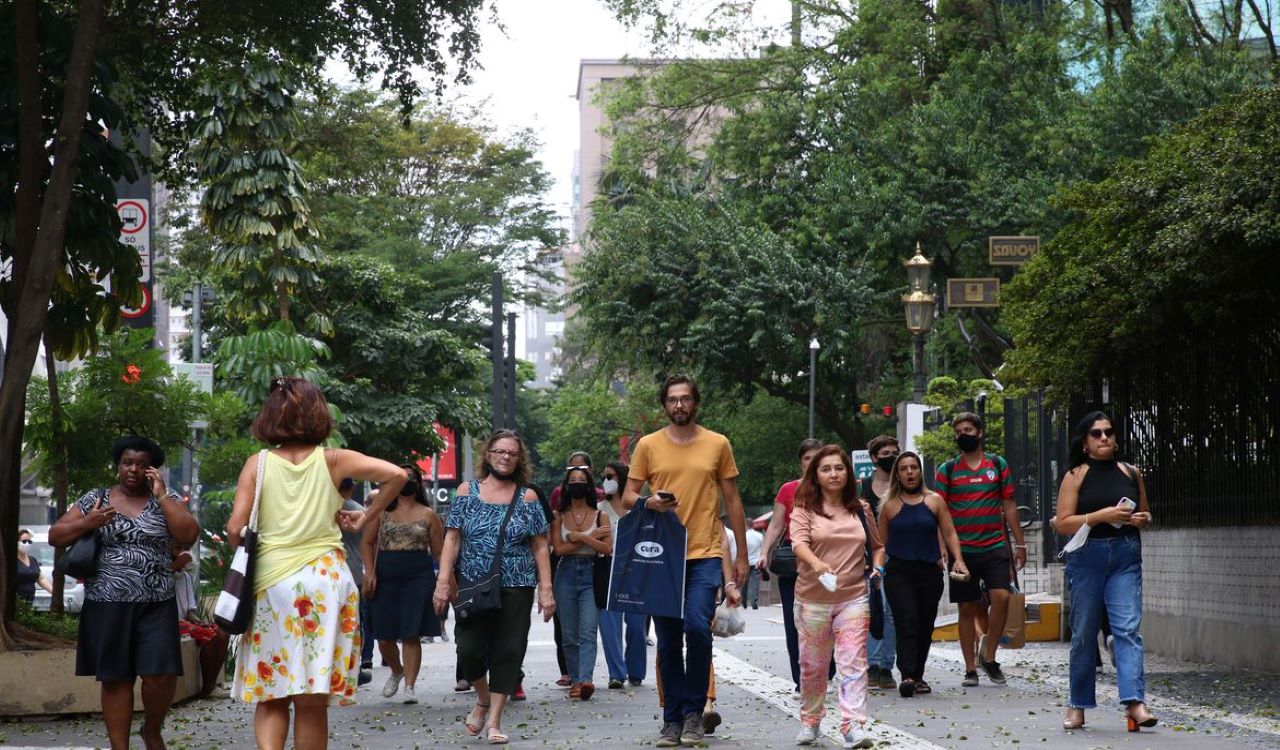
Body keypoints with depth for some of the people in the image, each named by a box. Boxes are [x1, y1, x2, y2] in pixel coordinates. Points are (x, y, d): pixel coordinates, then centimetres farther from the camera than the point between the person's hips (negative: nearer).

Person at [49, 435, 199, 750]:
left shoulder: (167, 499, 7)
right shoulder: (95, 499, 8)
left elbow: (188, 535, -8)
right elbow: (55, 536, 8)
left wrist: (161, 494, -9)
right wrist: (87, 523, -10)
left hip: (155, 607, 0)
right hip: (107, 606, 0)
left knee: (161, 676, -9)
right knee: (116, 678, 2)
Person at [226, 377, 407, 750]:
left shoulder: (257, 464, 2)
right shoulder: (333, 460, 1)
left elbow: (235, 528, -3)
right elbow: (396, 475, -8)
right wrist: (366, 517, 4)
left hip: (270, 582, 0)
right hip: (325, 580, 0)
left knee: (270, 697, 8)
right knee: (312, 701, 5)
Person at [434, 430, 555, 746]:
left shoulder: (527, 497, 5)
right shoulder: (467, 492, 6)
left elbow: (540, 547, 4)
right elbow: (453, 539, 3)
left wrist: (546, 589, -3)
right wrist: (444, 580, -7)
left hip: (515, 589, 0)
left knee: (507, 652, 0)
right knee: (469, 648, -7)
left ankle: (494, 720, 9)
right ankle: (483, 700, 23)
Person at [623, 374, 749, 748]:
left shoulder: (717, 444, 6)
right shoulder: (648, 445, 6)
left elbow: (732, 501, 10)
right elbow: (628, 498, 8)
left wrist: (742, 556, 7)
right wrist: (648, 502, -16)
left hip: (704, 555, -1)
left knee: (697, 627, -18)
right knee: (668, 643, 5)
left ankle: (694, 711, -2)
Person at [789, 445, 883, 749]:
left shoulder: (861, 510, 10)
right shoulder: (804, 509, -1)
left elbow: (877, 545, 24)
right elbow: (799, 543, -19)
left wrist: (876, 566, 3)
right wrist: (817, 564, -39)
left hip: (854, 598, 1)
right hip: (813, 599, -1)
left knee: (853, 663, -10)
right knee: (813, 666, 10)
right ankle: (810, 722, 29)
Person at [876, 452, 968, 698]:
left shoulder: (934, 501, 7)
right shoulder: (890, 506, 5)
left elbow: (949, 533, 5)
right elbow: (882, 542, 8)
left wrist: (958, 560, -7)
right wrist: (878, 568, 3)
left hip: (930, 571, 2)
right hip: (898, 571, -2)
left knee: (925, 626, 7)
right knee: (907, 621, -15)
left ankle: (918, 675, 21)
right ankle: (907, 676, -22)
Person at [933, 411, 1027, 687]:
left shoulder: (998, 465, 9)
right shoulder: (947, 470, 5)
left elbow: (1008, 505, 12)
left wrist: (1020, 544, 10)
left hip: (995, 547, 0)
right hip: (962, 549, 0)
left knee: (1001, 596, -17)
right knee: (967, 608, 3)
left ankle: (989, 656, 2)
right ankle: (970, 669, 12)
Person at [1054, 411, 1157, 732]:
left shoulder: (1131, 473, 11)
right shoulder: (1076, 476, 2)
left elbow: (1144, 513, 23)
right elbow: (1063, 523, -5)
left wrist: (1142, 519, 0)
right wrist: (1102, 516, -16)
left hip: (1126, 556, 1)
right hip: (1087, 557, -1)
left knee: (1128, 627, -12)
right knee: (1084, 633, 6)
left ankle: (1134, 702, -21)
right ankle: (1078, 705, 17)